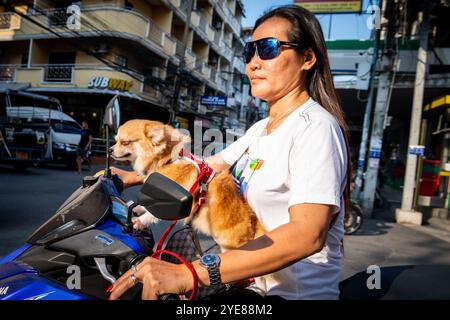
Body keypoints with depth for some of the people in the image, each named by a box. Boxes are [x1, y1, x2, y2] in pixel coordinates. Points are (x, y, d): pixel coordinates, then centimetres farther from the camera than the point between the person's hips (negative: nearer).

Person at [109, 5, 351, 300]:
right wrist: (134, 177, 12)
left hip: (295, 291, -7)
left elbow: (308, 234, -30)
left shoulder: (316, 126, -18)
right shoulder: (261, 129, 10)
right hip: (253, 282, 7)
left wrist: (193, 273, -37)